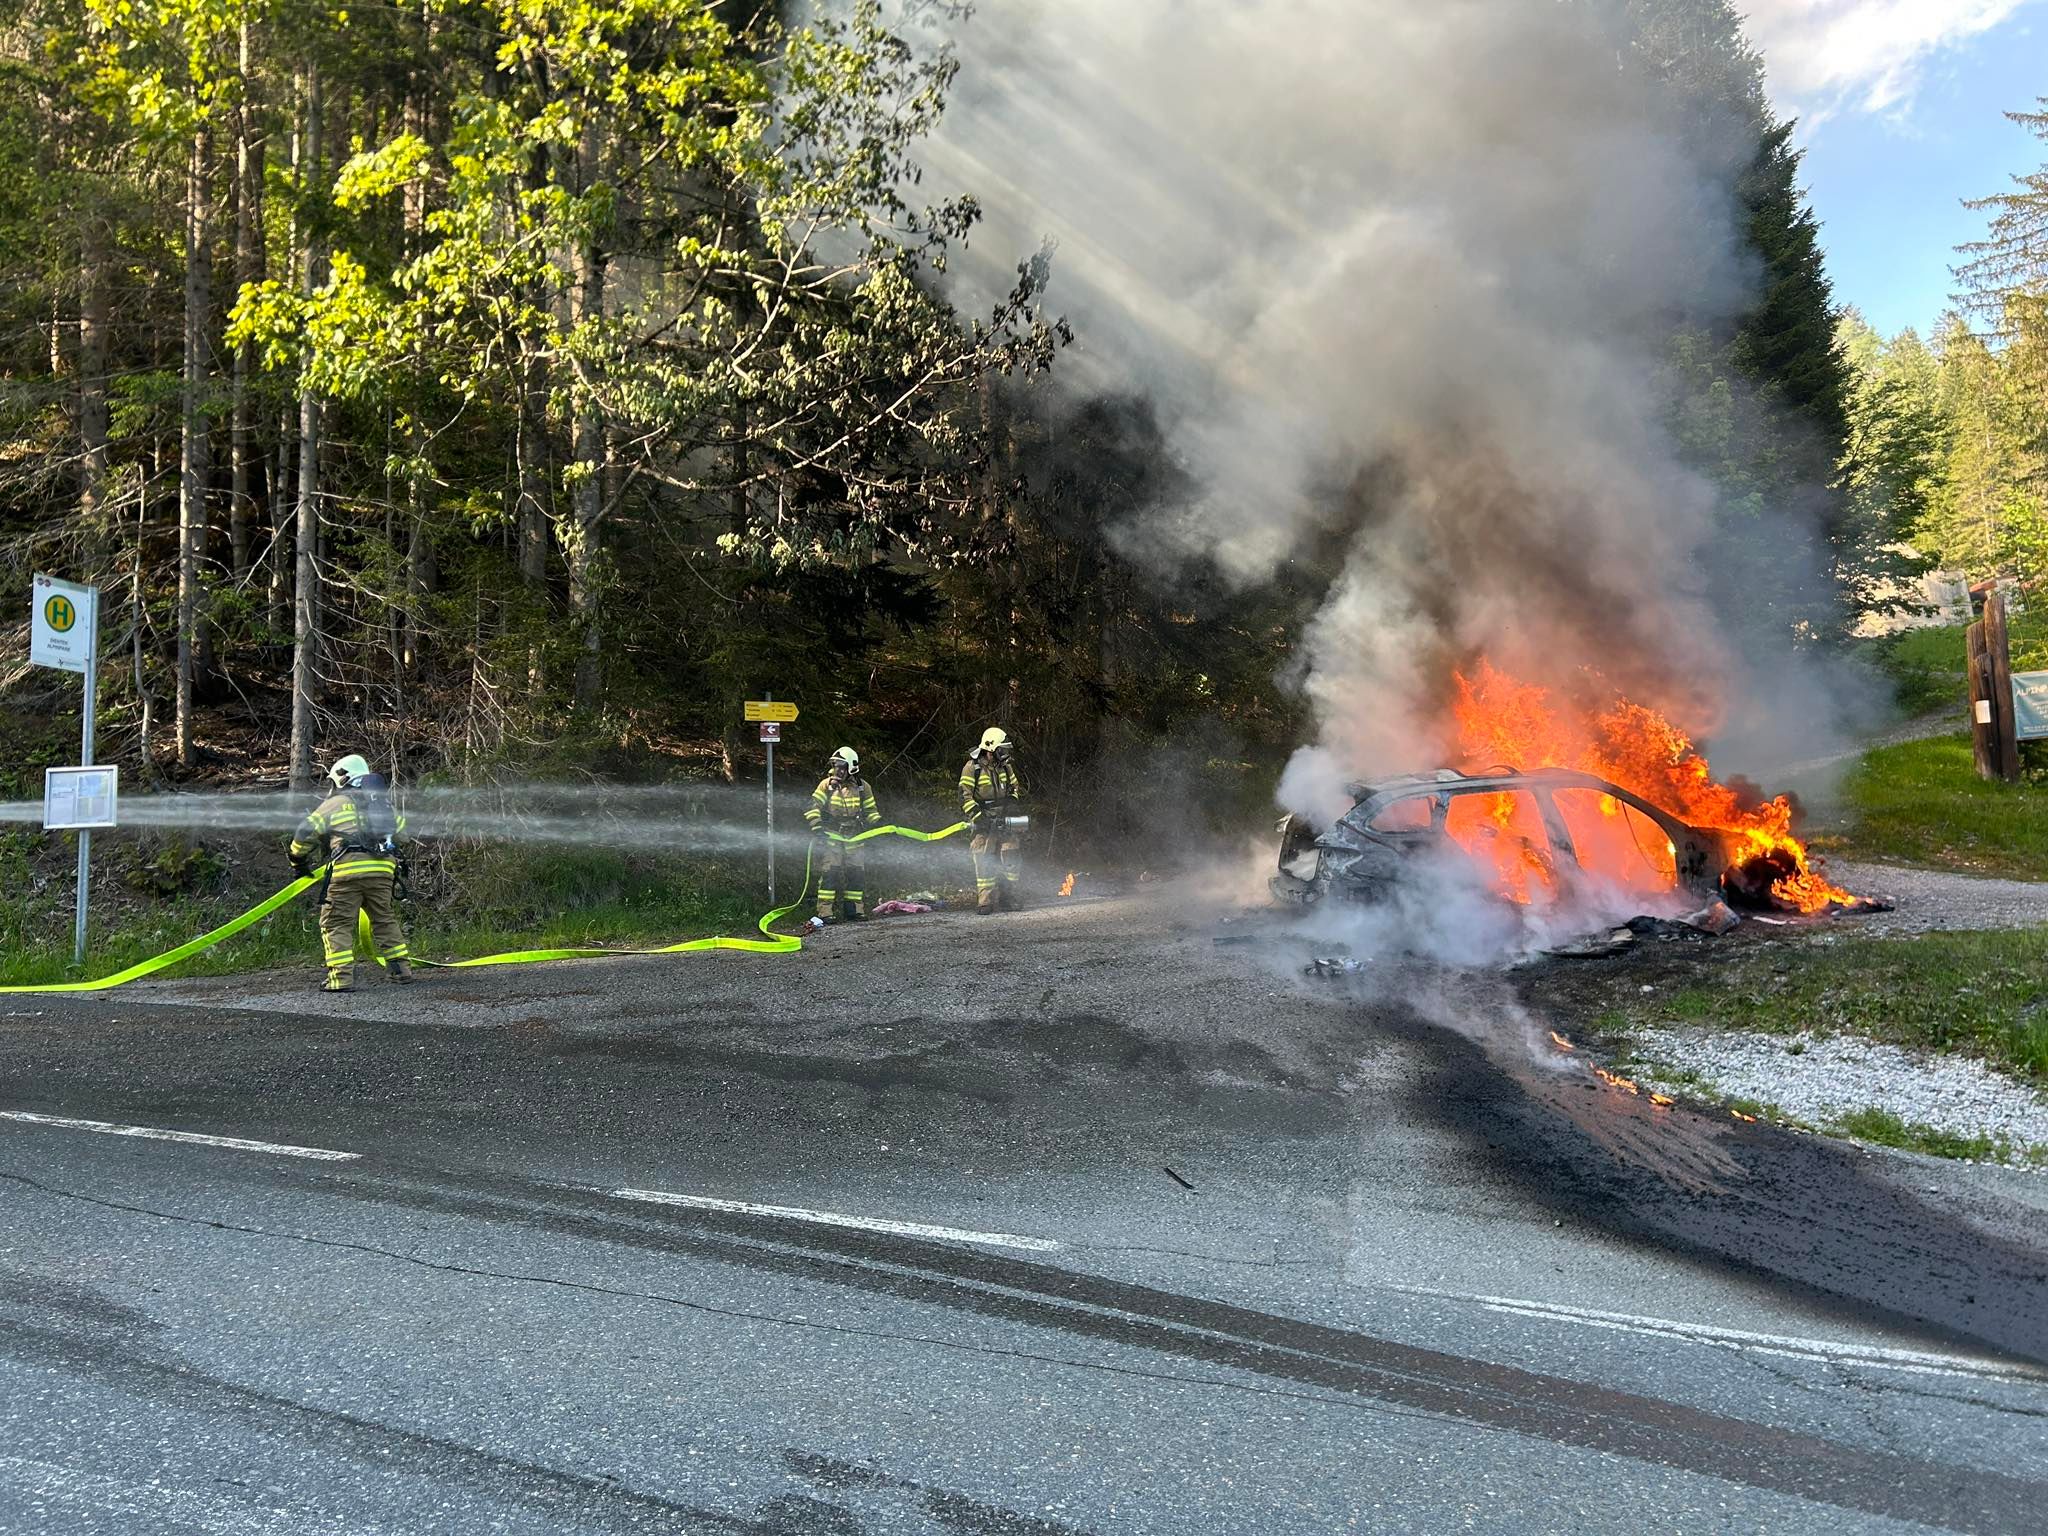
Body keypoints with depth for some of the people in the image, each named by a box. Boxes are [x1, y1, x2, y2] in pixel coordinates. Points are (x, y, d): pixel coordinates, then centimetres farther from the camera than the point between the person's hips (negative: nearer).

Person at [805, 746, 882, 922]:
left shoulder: (862, 787, 5)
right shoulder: (827, 784, -1)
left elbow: (870, 810, 15)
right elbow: (813, 807, -2)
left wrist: (877, 823, -1)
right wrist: (816, 826, -13)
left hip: (853, 838, 3)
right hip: (830, 837, -2)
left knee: (857, 873, 3)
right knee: (830, 872, -10)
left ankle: (856, 909, 15)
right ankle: (826, 911, -9)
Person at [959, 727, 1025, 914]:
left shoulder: (1005, 767, 13)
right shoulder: (972, 768, -5)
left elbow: (1017, 787, 26)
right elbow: (965, 796, -8)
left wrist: (1014, 800, 6)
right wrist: (978, 816, -17)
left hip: (1005, 822, 5)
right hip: (985, 824, -5)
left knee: (1010, 862, 1)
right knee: (985, 864, -7)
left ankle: (1008, 900, 9)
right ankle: (985, 903, -4)